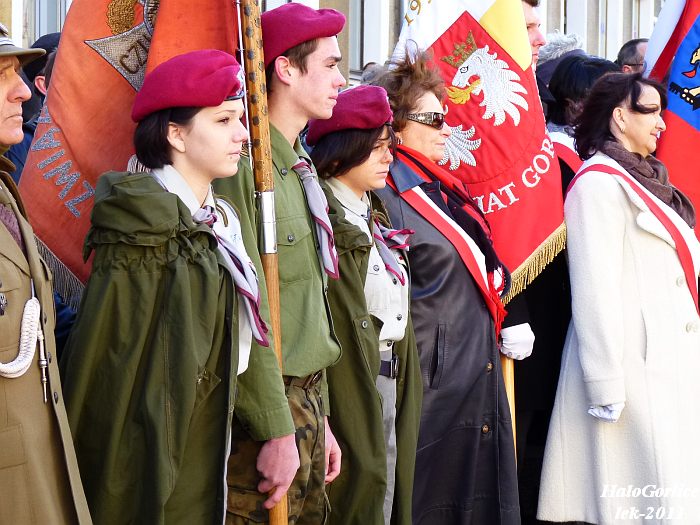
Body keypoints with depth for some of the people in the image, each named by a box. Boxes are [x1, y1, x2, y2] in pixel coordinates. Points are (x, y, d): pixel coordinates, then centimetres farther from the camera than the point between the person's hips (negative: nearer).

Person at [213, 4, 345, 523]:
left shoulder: (299, 170, 13)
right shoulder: (243, 168, -16)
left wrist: (320, 419, 17)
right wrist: (278, 430, -19)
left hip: (308, 403, 9)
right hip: (267, 409, -9)